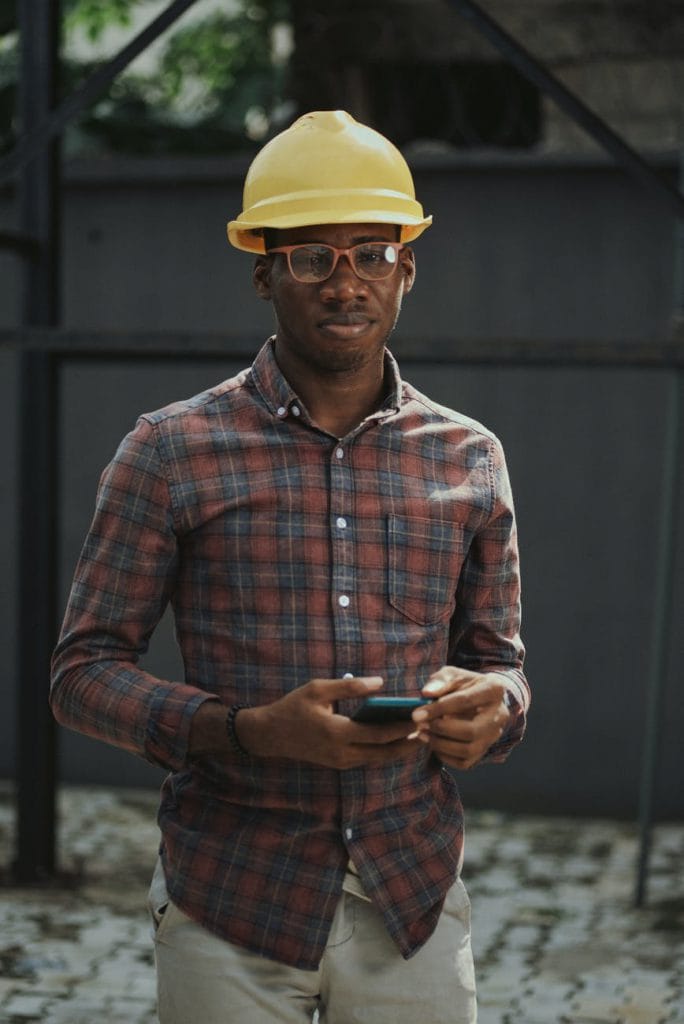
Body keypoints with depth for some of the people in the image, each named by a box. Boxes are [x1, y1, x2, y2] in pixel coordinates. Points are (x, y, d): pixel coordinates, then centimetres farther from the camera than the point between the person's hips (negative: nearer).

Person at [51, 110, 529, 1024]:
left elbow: (499, 659, 13)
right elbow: (83, 671, -4)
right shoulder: (174, 452, -4)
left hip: (414, 904, 3)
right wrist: (251, 731, -20)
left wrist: (493, 708, -13)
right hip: (232, 910, -2)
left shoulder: (468, 459, 5)